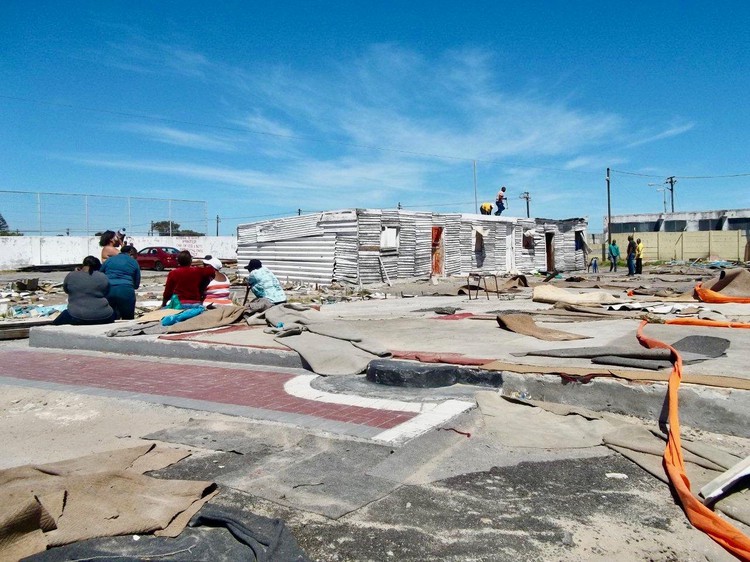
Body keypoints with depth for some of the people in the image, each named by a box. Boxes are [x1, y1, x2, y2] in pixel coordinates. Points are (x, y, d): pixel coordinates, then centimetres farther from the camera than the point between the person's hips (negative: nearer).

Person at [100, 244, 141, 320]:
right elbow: (136, 285, 15)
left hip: (108, 291, 3)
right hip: (125, 292, -3)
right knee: (128, 320, 8)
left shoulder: (109, 260, 20)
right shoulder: (134, 262, 13)